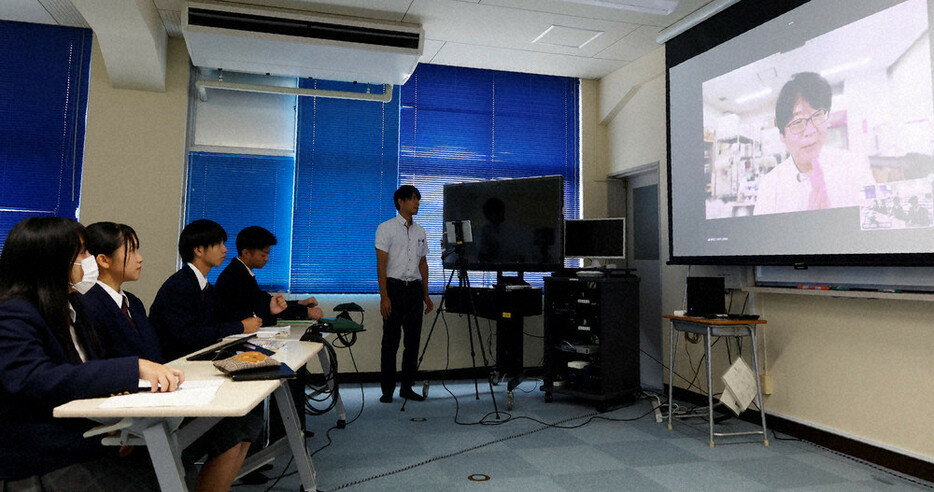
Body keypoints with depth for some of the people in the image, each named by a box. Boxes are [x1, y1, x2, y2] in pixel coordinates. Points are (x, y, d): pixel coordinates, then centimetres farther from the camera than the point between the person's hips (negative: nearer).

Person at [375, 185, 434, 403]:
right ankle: (387, 390, 9)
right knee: (391, 341, -1)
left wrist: (426, 295, 14)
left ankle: (407, 387, 17)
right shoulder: (386, 228, -3)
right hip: (394, 287, -5)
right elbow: (381, 264, -9)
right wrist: (384, 296, -17)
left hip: (415, 289, 5)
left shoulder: (420, 231, 14)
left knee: (413, 340, 6)